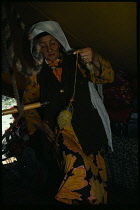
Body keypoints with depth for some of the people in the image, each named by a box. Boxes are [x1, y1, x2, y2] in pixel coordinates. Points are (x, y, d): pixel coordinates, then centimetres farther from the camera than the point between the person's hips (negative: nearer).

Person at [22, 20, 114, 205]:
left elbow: (107, 77, 0)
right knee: (76, 166, -24)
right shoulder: (39, 77, 16)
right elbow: (28, 104, 23)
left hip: (87, 127, 1)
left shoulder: (76, 63, 10)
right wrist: (40, 124, 7)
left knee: (95, 170, -7)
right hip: (61, 130, 0)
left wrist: (94, 60, -21)